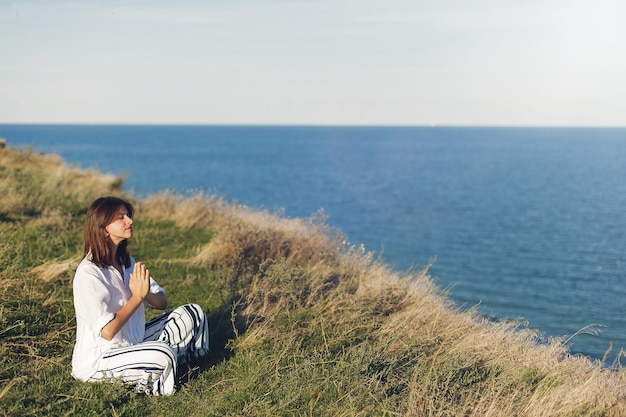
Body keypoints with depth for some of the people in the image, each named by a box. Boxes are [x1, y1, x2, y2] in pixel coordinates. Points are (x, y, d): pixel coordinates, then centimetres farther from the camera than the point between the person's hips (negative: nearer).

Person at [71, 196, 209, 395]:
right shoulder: (88, 273, -21)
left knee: (192, 314, 2)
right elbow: (107, 331, -27)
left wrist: (146, 294, -18)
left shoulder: (126, 261, 5)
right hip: (96, 361, -8)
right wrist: (137, 296, -20)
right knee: (162, 354, -33)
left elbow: (162, 302, 5)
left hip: (131, 344, 9)